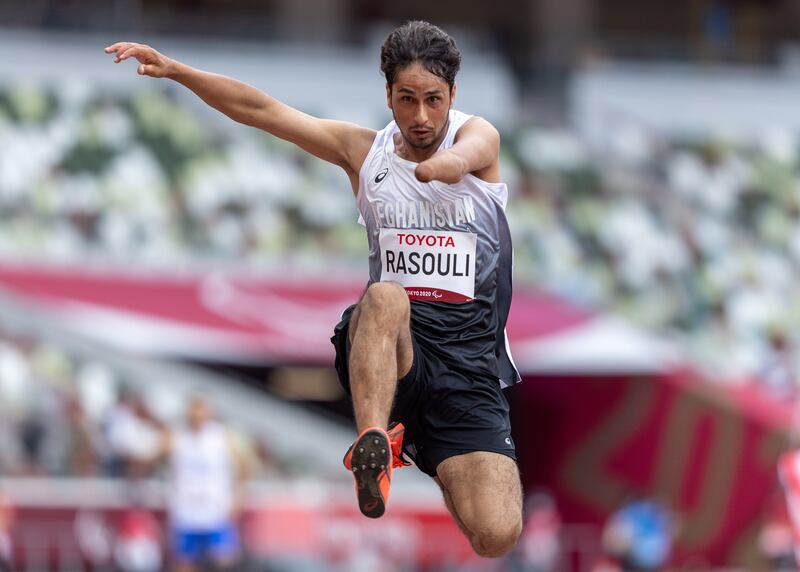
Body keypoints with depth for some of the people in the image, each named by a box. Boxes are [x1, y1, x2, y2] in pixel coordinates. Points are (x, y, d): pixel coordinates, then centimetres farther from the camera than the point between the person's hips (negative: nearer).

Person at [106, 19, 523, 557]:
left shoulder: (478, 135, 2)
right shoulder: (363, 150, 9)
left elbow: (465, 154, -24)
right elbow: (260, 109, 4)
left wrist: (447, 163, -49)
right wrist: (173, 68, -9)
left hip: (471, 367, -1)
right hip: (390, 354, 1)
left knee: (497, 535, -19)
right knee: (384, 296, -38)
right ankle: (375, 443, -41)